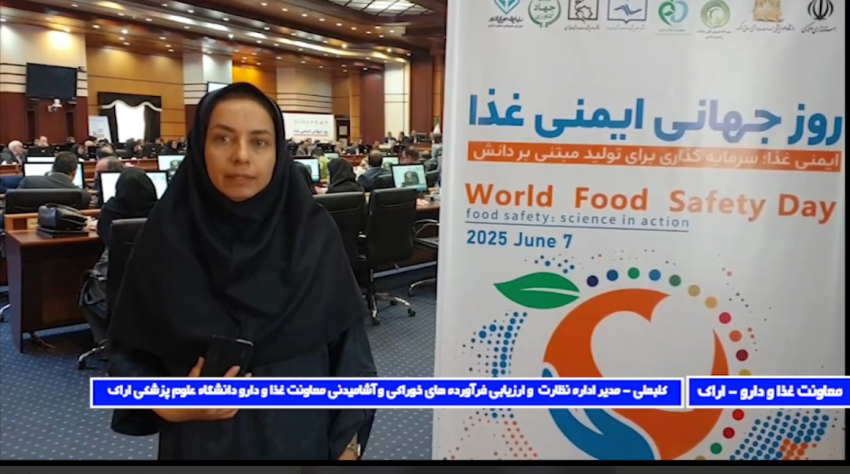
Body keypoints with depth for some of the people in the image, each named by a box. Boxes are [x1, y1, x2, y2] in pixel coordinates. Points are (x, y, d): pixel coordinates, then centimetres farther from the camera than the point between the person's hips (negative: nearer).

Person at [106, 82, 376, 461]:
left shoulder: (315, 233, -10)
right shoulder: (166, 238, -9)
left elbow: (347, 345, -6)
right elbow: (128, 353, -2)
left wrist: (347, 446, -5)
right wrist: (168, 405, -19)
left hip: (300, 438, 0)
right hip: (200, 444, 0)